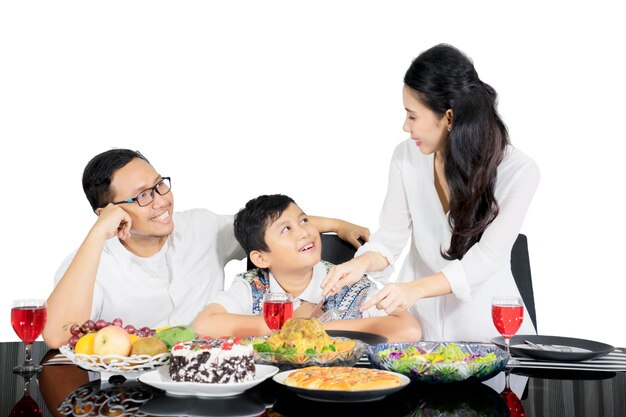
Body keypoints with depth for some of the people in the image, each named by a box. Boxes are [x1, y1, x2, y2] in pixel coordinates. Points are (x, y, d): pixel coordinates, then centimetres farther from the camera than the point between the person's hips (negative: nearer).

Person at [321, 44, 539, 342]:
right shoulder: (407, 156, -5)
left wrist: (416, 288, -34)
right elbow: (391, 236, 0)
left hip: (485, 320, -2)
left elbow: (487, 257, -20)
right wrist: (363, 262, -22)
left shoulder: (518, 172, -14)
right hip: (418, 317, 2)